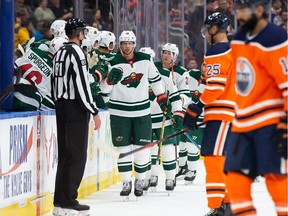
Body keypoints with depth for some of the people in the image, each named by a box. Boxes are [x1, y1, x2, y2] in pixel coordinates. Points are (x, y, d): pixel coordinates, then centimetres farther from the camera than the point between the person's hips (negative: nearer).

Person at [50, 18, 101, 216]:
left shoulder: (59, 53, 14)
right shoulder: (76, 52, -14)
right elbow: (82, 84, -19)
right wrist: (94, 112, -16)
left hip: (62, 106, 9)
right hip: (76, 108, -9)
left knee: (65, 154, 12)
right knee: (77, 155, -6)